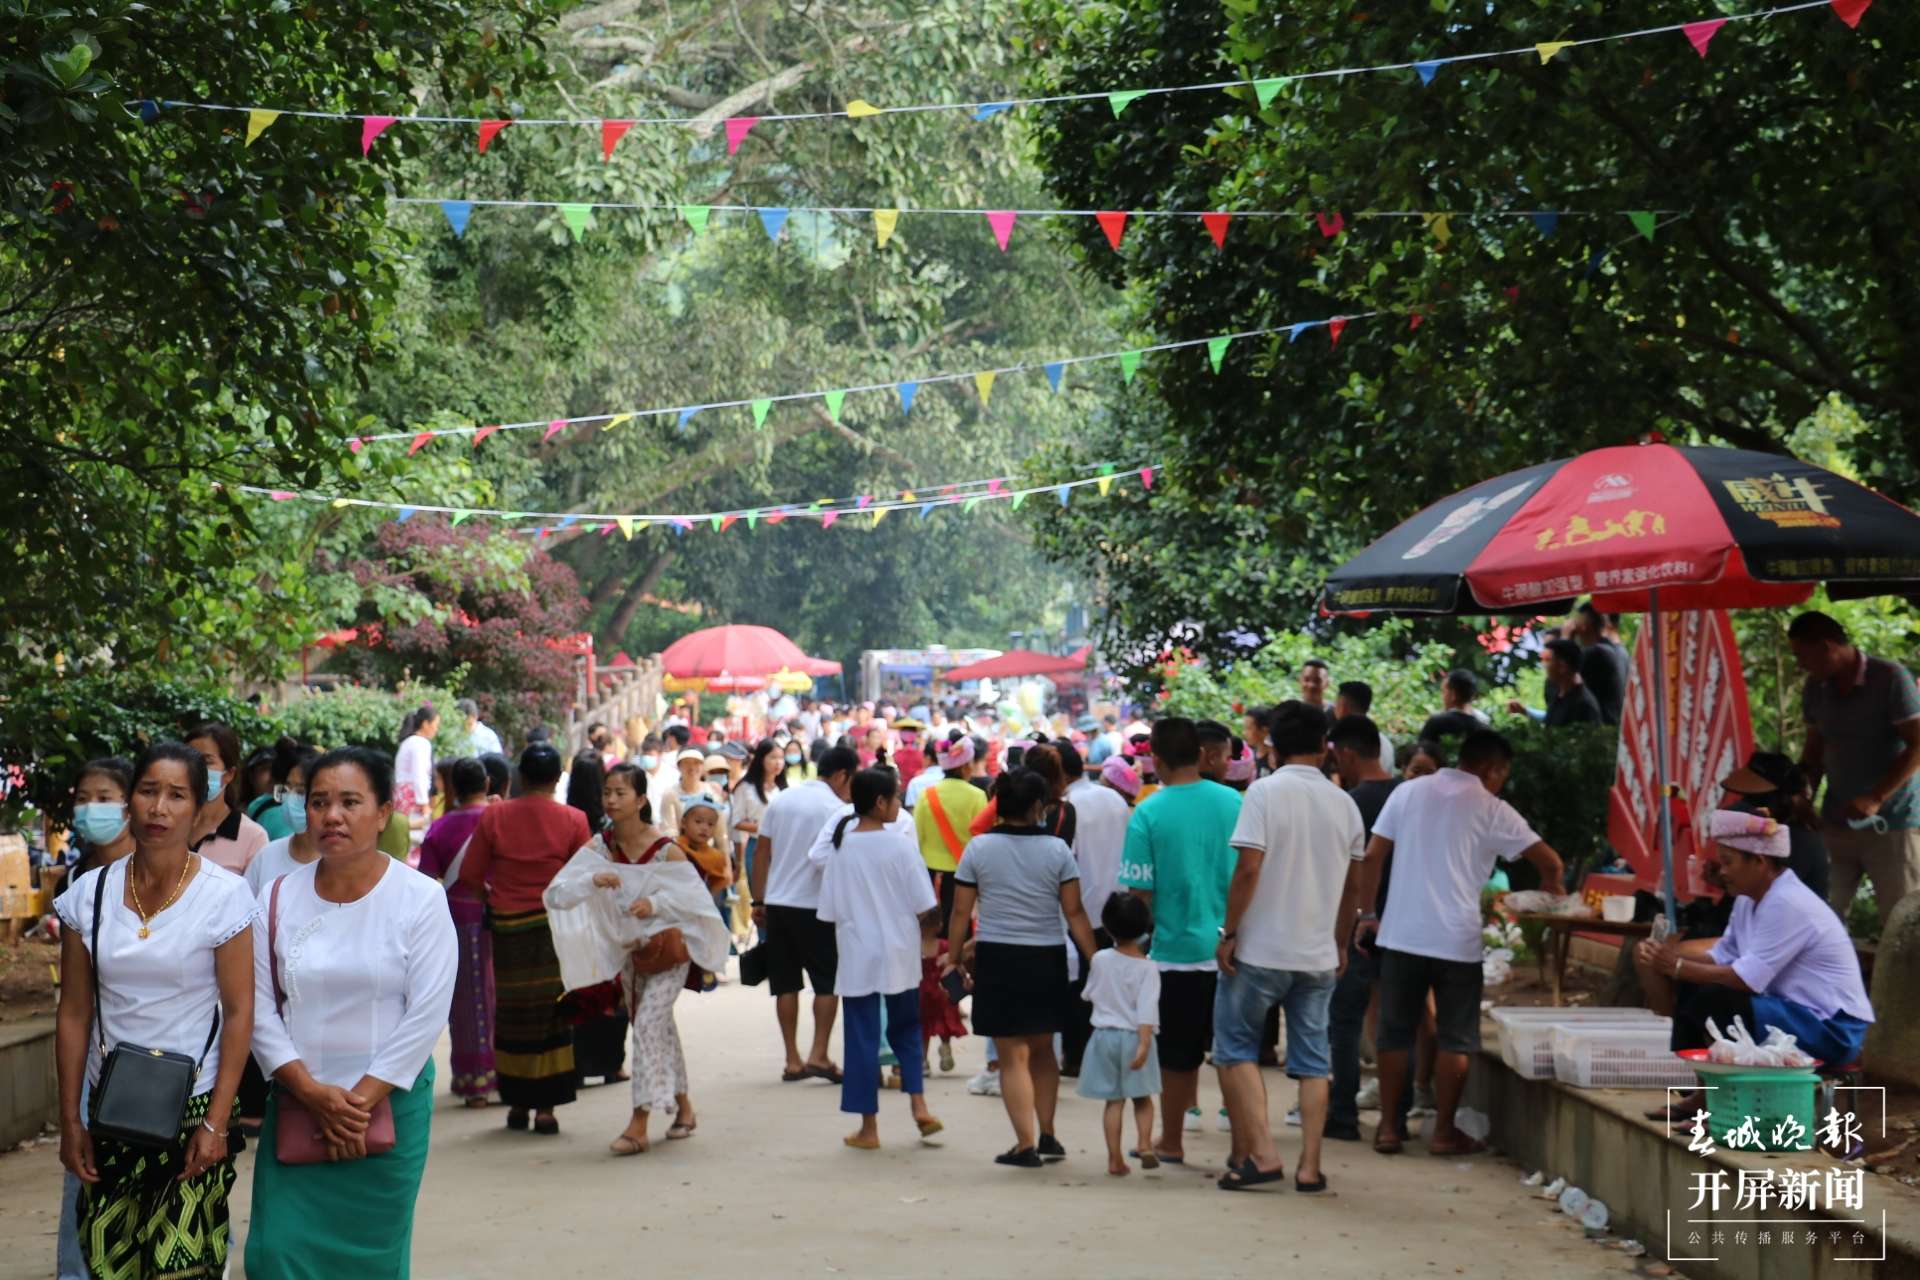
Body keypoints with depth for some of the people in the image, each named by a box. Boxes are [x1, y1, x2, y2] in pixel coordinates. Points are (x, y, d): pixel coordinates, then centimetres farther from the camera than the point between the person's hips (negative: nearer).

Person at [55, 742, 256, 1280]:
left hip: (192, 1110, -3)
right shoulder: (89, 893, 0)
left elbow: (239, 1013, -7)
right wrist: (70, 1120, 3)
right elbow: (74, 1014, 4)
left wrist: (215, 1123, -10)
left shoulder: (224, 894, -9)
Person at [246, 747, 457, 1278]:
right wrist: (313, 1093, -12)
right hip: (295, 1108, 2)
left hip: (389, 1108, -2)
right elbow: (260, 1008, -1)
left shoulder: (420, 898, -6)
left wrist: (360, 1100, -13)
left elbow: (426, 1015, -10)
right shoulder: (279, 898, 2)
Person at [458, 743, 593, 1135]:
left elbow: (469, 874, 0)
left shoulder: (494, 816, -3)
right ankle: (545, 1106, 3)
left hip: (507, 926, 2)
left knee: (512, 1015, 13)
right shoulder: (573, 820, -7)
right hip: (554, 923, -1)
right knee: (552, 1015, 5)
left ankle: (517, 1103, 19)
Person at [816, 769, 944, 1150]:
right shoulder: (901, 845, -10)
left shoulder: (841, 847, -3)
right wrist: (928, 937, 11)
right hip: (899, 956, -1)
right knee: (906, 1029, 19)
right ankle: (918, 1104, 5)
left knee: (862, 1037, 6)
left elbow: (830, 911, 0)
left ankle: (868, 1128, 9)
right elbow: (924, 906, -8)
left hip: (857, 957, 1)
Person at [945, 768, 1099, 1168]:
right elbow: (1074, 913, -2)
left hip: (997, 958, -2)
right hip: (1047, 958, 2)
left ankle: (1026, 1145, -2)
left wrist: (954, 959, 8)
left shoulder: (978, 848, -2)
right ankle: (1046, 1135, 20)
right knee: (1042, 1051, 18)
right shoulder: (1057, 849, -2)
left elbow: (960, 912, -1)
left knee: (1013, 1057, 2)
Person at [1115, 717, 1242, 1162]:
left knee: (1178, 1056, 9)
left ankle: (1171, 1143, 23)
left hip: (1176, 949, -2)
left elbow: (1140, 893, -8)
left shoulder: (1148, 814, -9)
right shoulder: (1235, 803, 0)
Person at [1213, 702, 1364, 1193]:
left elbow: (1248, 868, -17)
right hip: (1318, 953, 4)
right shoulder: (1344, 803, 5)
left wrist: (1229, 933, -10)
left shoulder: (1265, 792, -10)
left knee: (1235, 1049, 7)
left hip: (1260, 950, -4)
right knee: (1312, 1060, 10)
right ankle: (1309, 1166, 8)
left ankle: (1261, 1153, -2)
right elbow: (1353, 881, 13)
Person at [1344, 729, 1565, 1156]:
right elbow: (1549, 861, -1)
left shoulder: (1408, 791, 7)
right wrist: (1552, 888, 20)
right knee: (1456, 1039, 8)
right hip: (1457, 940, -3)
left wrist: (1368, 914, 12)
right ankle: (1444, 1132, 10)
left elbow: (1372, 857, 4)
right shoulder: (1491, 809, -2)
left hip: (1402, 934, 3)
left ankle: (1389, 1128, 14)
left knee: (1395, 1033, 11)